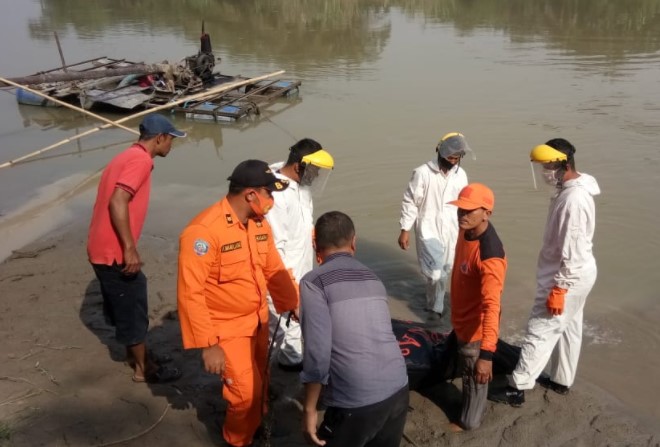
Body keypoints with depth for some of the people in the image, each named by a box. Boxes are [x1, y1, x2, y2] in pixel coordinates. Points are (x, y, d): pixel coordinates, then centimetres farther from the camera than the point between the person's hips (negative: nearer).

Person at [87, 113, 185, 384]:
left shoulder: (127, 157, 15)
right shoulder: (140, 160, -16)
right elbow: (117, 202, -27)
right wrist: (130, 248, -26)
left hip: (103, 249, 10)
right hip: (114, 252, -10)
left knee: (124, 307, 22)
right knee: (133, 310, 4)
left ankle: (134, 353, 38)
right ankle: (144, 368, 18)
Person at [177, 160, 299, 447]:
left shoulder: (260, 223, -2)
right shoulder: (204, 230, -27)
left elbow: (274, 269, 10)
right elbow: (190, 293, -25)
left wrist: (294, 303, 2)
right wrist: (208, 345, -24)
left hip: (258, 320, 7)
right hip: (226, 327, -7)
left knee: (260, 383, 20)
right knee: (246, 391, 1)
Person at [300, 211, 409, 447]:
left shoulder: (314, 282, -5)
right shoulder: (372, 278, 14)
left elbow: (318, 351, -14)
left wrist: (309, 408, -4)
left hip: (356, 402, -5)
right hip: (398, 389, 6)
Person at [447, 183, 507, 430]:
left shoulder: (490, 255, -37)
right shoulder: (466, 231, -8)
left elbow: (491, 306, -42)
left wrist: (486, 353, -47)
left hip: (476, 327, -9)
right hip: (461, 319, 9)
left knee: (474, 377, 16)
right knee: (464, 370, 31)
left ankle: (469, 422, 40)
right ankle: (468, 406, 57)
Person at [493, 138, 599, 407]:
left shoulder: (574, 199, -27)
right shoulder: (570, 190, 6)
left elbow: (572, 251, -27)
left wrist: (558, 288, -23)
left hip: (568, 278, -10)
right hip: (575, 274, 10)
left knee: (540, 331, -3)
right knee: (568, 328, 20)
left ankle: (517, 388, 5)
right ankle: (560, 380, 35)